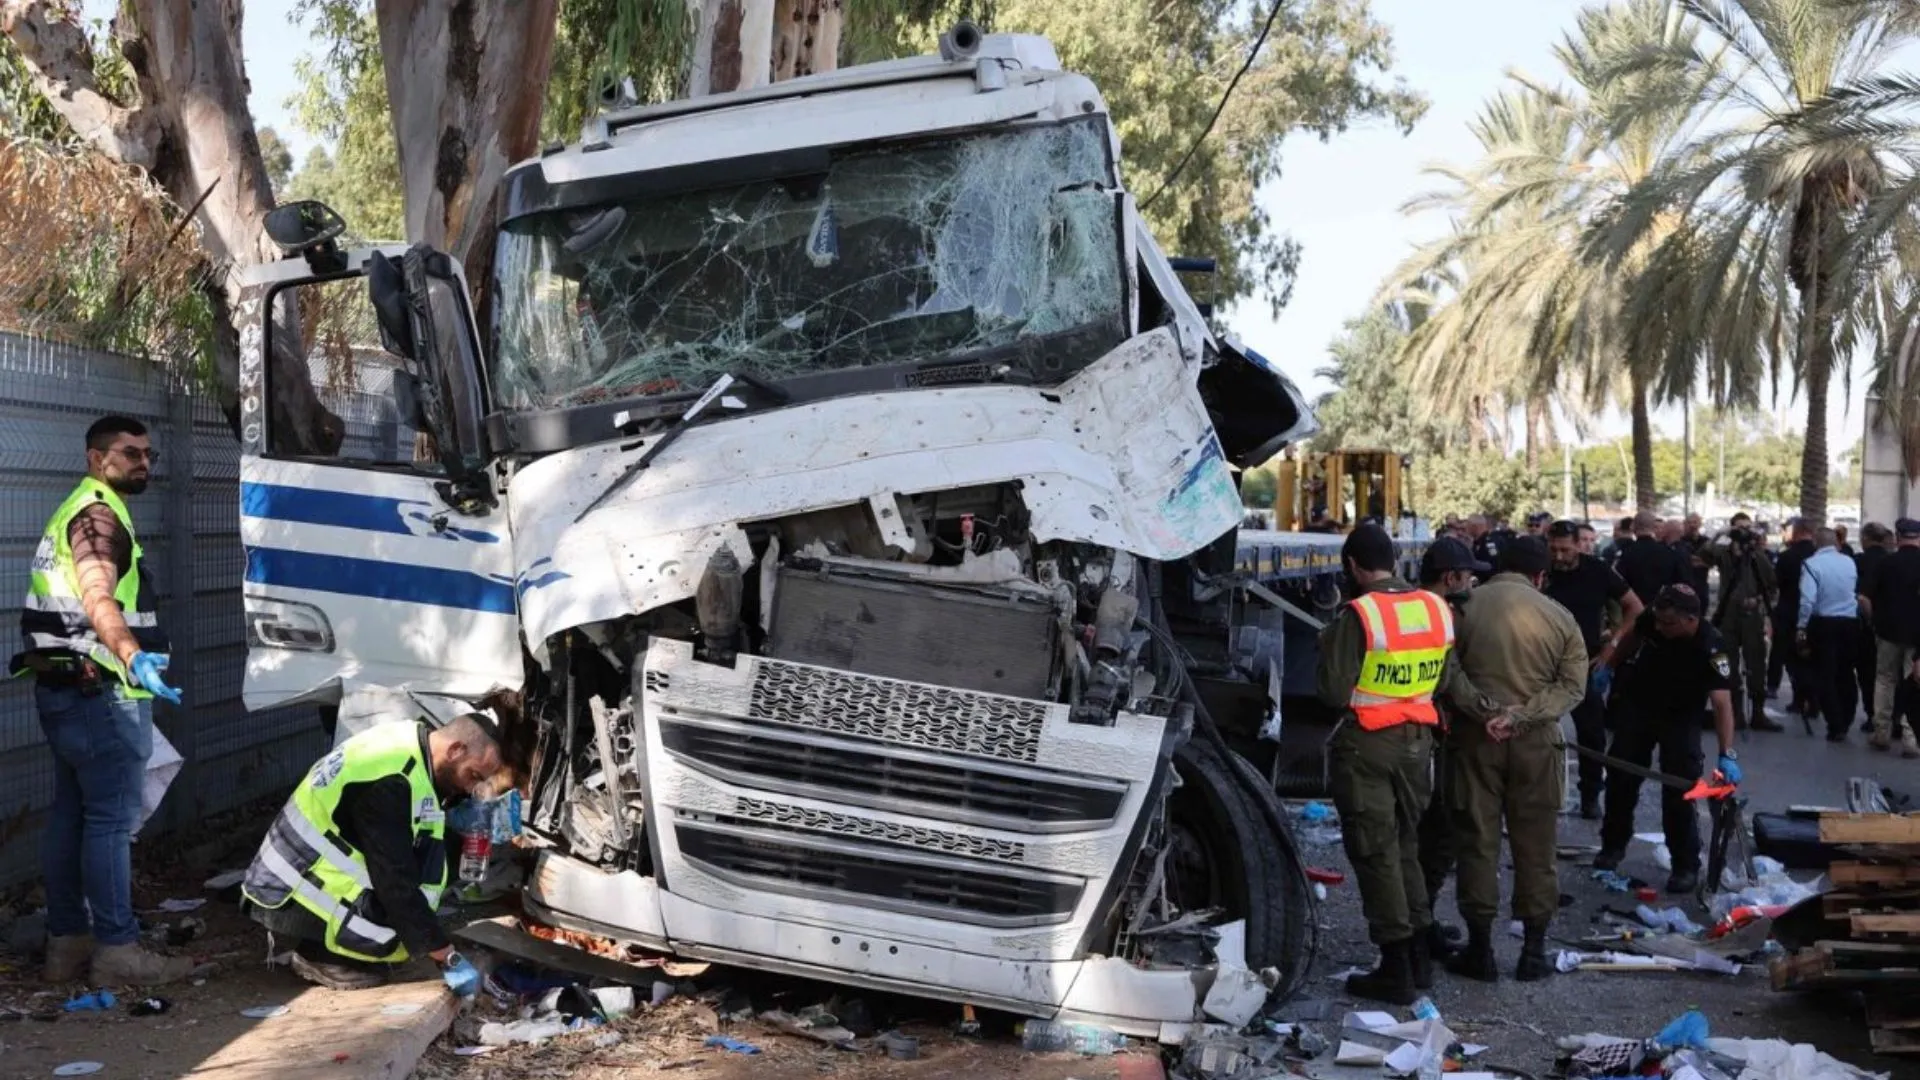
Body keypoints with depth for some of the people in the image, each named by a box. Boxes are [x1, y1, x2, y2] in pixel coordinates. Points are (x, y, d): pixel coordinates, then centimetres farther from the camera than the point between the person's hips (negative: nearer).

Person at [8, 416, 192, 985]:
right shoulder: (99, 514, -13)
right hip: (99, 689, -11)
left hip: (64, 687, 11)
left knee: (70, 815, 11)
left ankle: (67, 942, 17)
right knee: (112, 819, -9)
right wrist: (134, 656, -46)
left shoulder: (73, 511, 21)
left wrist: (127, 658, 42)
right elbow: (97, 598, -30)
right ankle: (117, 949, -7)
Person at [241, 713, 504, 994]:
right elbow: (397, 884, -27)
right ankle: (319, 956, -2)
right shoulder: (389, 784, -27)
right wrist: (448, 958, -22)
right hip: (289, 898, -10)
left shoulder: (407, 741, 1)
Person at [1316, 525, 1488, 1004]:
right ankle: (1419, 958, 25)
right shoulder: (1437, 609, 1)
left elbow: (1334, 691, -15)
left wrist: (1329, 643, -1)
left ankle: (1396, 971, 5)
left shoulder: (1356, 616, -17)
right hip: (1418, 738, 6)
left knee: (1376, 853, 2)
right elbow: (1445, 681, 5)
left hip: (1367, 744, -6)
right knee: (1407, 846, 19)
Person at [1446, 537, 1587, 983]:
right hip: (1537, 740, 1)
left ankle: (1480, 948, 9)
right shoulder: (1559, 617, 1)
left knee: (1478, 838, 6)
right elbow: (1572, 684, -6)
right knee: (1536, 844, 9)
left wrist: (1481, 709, -5)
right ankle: (1534, 949, 13)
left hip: (1476, 735, -1)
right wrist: (1522, 714, -13)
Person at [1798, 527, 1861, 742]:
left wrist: (1801, 628, -11)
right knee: (1845, 675, 15)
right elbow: (1857, 593, 9)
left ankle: (1836, 727, -1)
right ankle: (1845, 723, 22)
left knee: (1825, 676, 2)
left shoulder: (1811, 564, -10)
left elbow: (1808, 599, -16)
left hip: (1824, 624, -4)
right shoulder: (1849, 562, 6)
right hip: (1850, 623, 4)